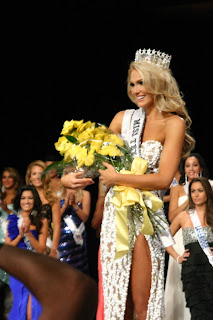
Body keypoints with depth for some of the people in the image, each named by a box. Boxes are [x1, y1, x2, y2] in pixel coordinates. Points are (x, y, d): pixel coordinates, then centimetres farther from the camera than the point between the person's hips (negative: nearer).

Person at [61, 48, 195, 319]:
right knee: (115, 296, 5)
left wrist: (116, 177, -12)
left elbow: (163, 179, -13)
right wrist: (70, 177, -4)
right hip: (114, 212, 5)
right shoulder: (124, 118, 9)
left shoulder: (173, 123, -4)